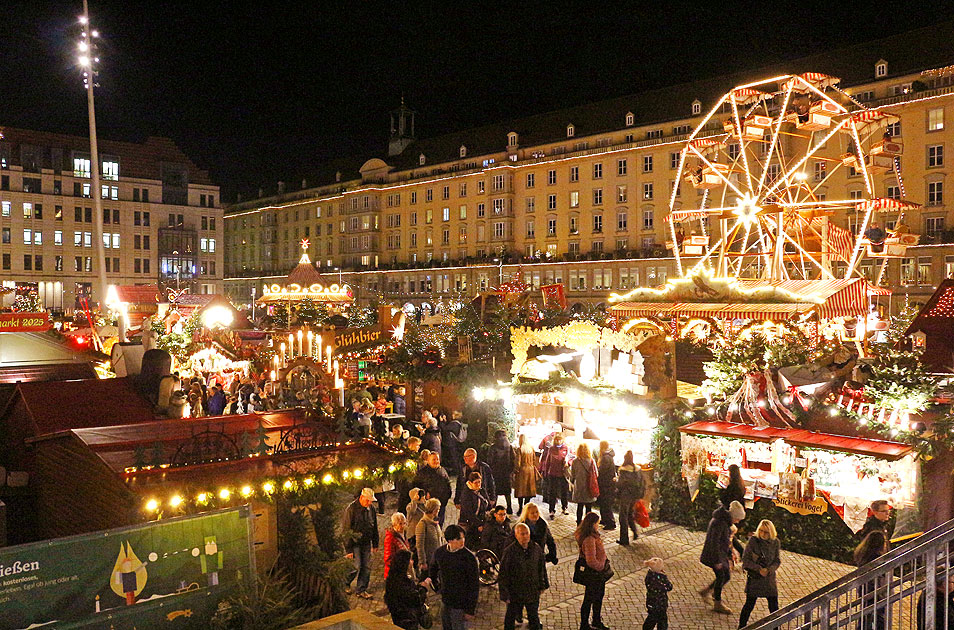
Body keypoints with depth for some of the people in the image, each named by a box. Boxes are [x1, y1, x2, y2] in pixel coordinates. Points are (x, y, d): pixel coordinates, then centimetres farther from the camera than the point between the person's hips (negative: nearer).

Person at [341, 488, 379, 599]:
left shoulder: (371, 509, 4)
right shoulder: (351, 509, -16)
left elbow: (374, 527, 16)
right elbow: (345, 530, -14)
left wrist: (375, 543, 14)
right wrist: (349, 549, -16)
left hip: (366, 543, 6)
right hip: (355, 543, -6)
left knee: (366, 567, 5)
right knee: (356, 567, -6)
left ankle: (361, 590, 17)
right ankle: (345, 584, 20)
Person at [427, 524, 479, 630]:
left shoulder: (469, 557, -19)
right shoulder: (440, 552, -5)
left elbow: (474, 585, -14)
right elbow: (432, 570, 18)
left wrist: (471, 610, -13)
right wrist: (437, 587, 14)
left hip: (461, 605, -5)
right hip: (445, 602, 5)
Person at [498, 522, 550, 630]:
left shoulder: (536, 548, -6)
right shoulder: (510, 551, -19)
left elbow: (542, 568, 9)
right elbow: (502, 575, -13)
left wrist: (543, 584, 13)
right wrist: (504, 594, -12)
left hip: (533, 592, 3)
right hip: (515, 592, -3)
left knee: (534, 617, 19)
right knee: (510, 617, 15)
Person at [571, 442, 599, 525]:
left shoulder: (575, 461, -11)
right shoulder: (592, 461, -9)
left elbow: (572, 476, -3)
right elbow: (596, 474, -1)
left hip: (579, 488, 0)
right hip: (590, 489, 0)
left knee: (580, 507, 12)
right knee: (589, 508, 10)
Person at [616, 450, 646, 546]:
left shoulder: (623, 470, -17)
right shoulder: (638, 469, 1)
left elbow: (620, 484, -18)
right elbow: (643, 482, 6)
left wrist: (616, 480, 2)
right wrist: (640, 494, 15)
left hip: (626, 495, -6)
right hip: (635, 496, 6)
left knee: (623, 517, 5)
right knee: (630, 514, 25)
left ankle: (624, 540, 9)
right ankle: (635, 532, 13)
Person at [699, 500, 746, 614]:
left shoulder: (726, 521, 6)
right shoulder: (719, 522, -25)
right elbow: (714, 542, -25)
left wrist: (729, 555, 19)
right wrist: (717, 561, -22)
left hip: (722, 553, 10)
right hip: (714, 554, -10)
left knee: (726, 576, 15)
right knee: (721, 577, 0)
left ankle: (705, 591, 30)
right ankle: (717, 604, 16)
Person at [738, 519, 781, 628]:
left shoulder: (775, 542, -2)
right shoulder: (753, 541, -12)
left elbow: (777, 561, 3)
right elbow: (745, 559, -10)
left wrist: (769, 569, -16)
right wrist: (759, 569, -19)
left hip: (770, 578, 3)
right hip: (754, 578, -3)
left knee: (774, 606, 6)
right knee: (749, 604, 2)